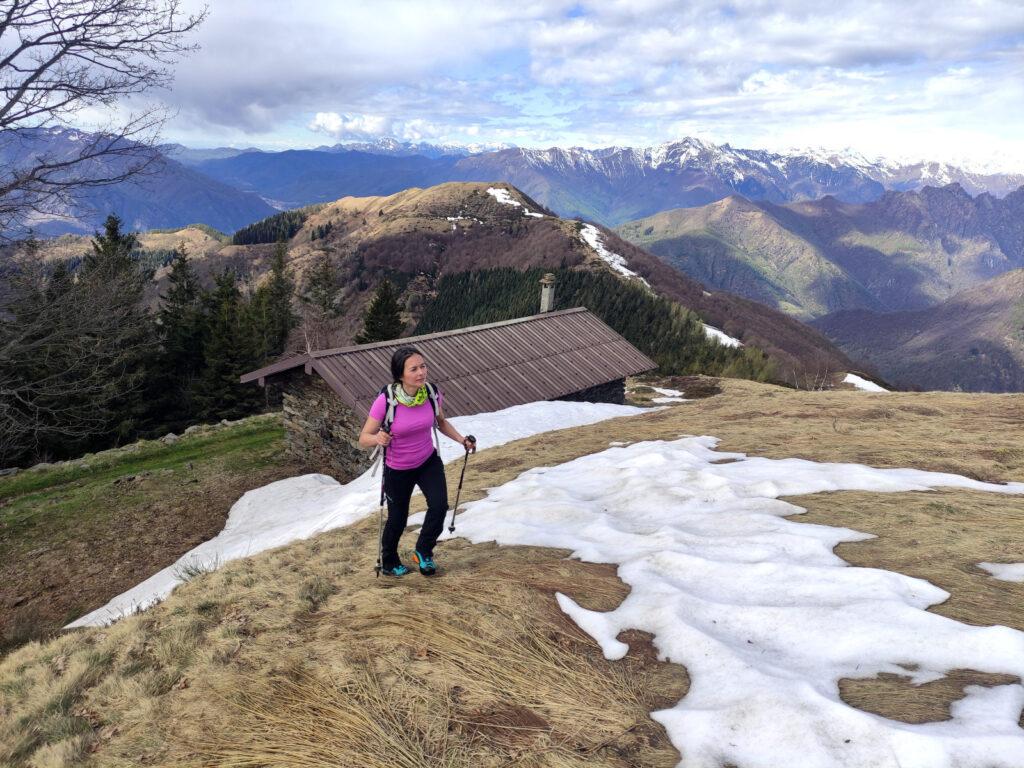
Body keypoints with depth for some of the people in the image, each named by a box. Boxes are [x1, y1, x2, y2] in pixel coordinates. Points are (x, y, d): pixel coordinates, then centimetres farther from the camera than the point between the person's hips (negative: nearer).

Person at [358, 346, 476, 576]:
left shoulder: (431, 394, -17)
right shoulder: (386, 401, -28)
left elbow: (441, 423, 4)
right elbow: (364, 438, -21)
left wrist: (462, 440, -9)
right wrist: (377, 439, -43)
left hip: (429, 462, 3)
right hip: (397, 470, -3)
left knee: (439, 506, -14)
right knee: (397, 520, 12)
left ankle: (423, 552, 16)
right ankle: (388, 562, 44)